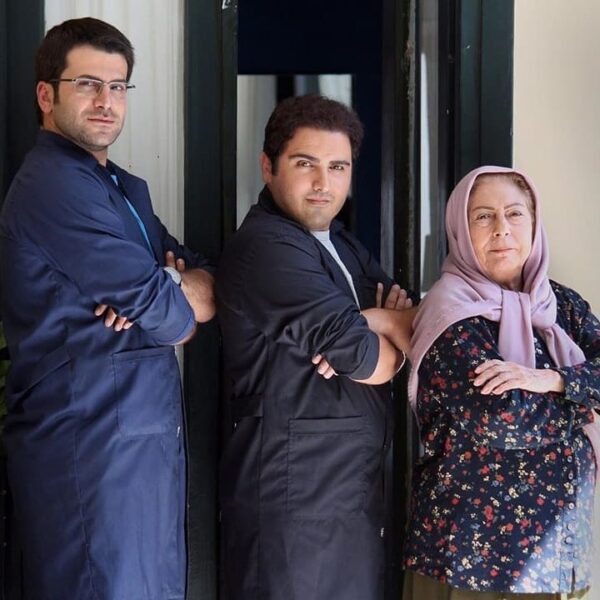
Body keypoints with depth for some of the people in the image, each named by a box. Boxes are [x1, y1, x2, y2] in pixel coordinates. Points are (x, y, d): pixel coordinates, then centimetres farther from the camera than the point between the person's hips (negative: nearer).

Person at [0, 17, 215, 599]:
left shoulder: (125, 188, 18)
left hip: (148, 432, 9)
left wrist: (172, 293, -10)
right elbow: (164, 310, -15)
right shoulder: (54, 185, -13)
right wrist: (190, 295, 6)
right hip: (89, 439, -9)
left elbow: (207, 277, 12)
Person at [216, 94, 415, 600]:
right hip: (295, 494, -9)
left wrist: (375, 323, -12)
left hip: (354, 485, 9)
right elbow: (361, 353, -19)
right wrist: (395, 325, 1)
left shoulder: (342, 245, 15)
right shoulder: (266, 248, -15)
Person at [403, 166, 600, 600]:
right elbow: (503, 421, -22)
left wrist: (549, 380, -21)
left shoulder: (562, 303, 6)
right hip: (474, 545, -5)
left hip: (558, 537, 5)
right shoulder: (453, 313, -12)